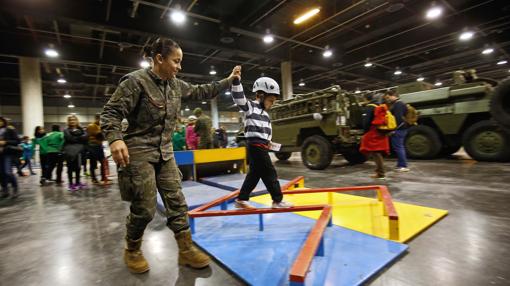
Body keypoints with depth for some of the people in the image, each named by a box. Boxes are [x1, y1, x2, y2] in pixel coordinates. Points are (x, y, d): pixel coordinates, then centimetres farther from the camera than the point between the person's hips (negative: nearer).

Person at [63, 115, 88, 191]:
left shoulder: (81, 129, 15)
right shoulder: (66, 130, 7)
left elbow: (85, 137, -2)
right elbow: (70, 138, -10)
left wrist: (75, 137, -11)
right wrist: (79, 138, -4)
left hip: (79, 151, 3)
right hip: (70, 151, -3)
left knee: (78, 167, 7)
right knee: (70, 168, 0)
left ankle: (77, 183, 18)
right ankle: (71, 184, 5)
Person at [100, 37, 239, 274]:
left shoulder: (176, 85, 8)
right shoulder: (136, 81, -12)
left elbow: (200, 92, 20)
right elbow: (111, 111, -13)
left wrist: (228, 81, 20)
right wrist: (115, 138, -30)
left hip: (165, 152, 7)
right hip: (139, 152, -6)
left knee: (177, 202, 5)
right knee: (144, 209, 0)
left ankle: (186, 249, 18)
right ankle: (132, 250, 29)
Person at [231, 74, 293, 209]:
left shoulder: (264, 113, 22)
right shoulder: (250, 106, -5)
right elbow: (239, 98, -23)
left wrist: (268, 142, 23)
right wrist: (236, 81, -33)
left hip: (261, 146, 10)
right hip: (256, 146, -10)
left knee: (254, 173, 13)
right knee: (269, 173, -4)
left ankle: (241, 199, 23)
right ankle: (277, 200, 8)